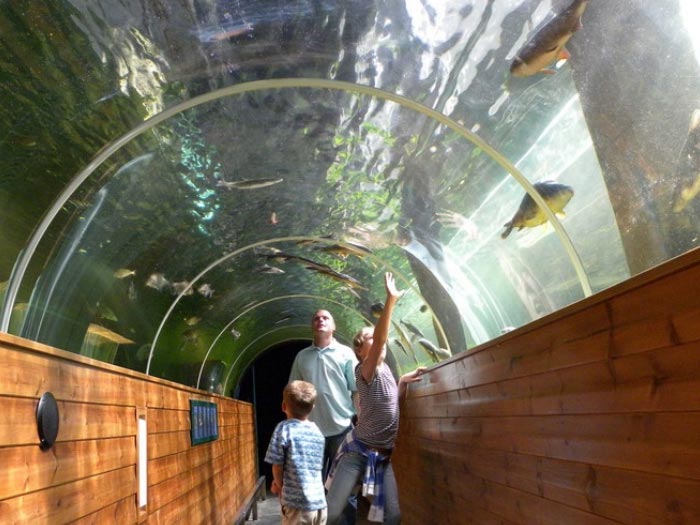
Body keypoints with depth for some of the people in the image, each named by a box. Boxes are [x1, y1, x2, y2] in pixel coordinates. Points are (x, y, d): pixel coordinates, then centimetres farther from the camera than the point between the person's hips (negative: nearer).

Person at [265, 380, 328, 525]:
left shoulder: (284, 428, -8)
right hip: (320, 504, 6)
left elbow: (277, 466, -6)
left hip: (297, 504, -6)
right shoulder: (318, 432, 11)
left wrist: (280, 486, 13)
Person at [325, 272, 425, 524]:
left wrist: (404, 381, 7)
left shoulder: (385, 370, 8)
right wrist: (391, 300, -42)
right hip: (357, 451, -7)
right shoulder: (366, 371, -15)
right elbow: (380, 341, -35)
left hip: (383, 456, 7)